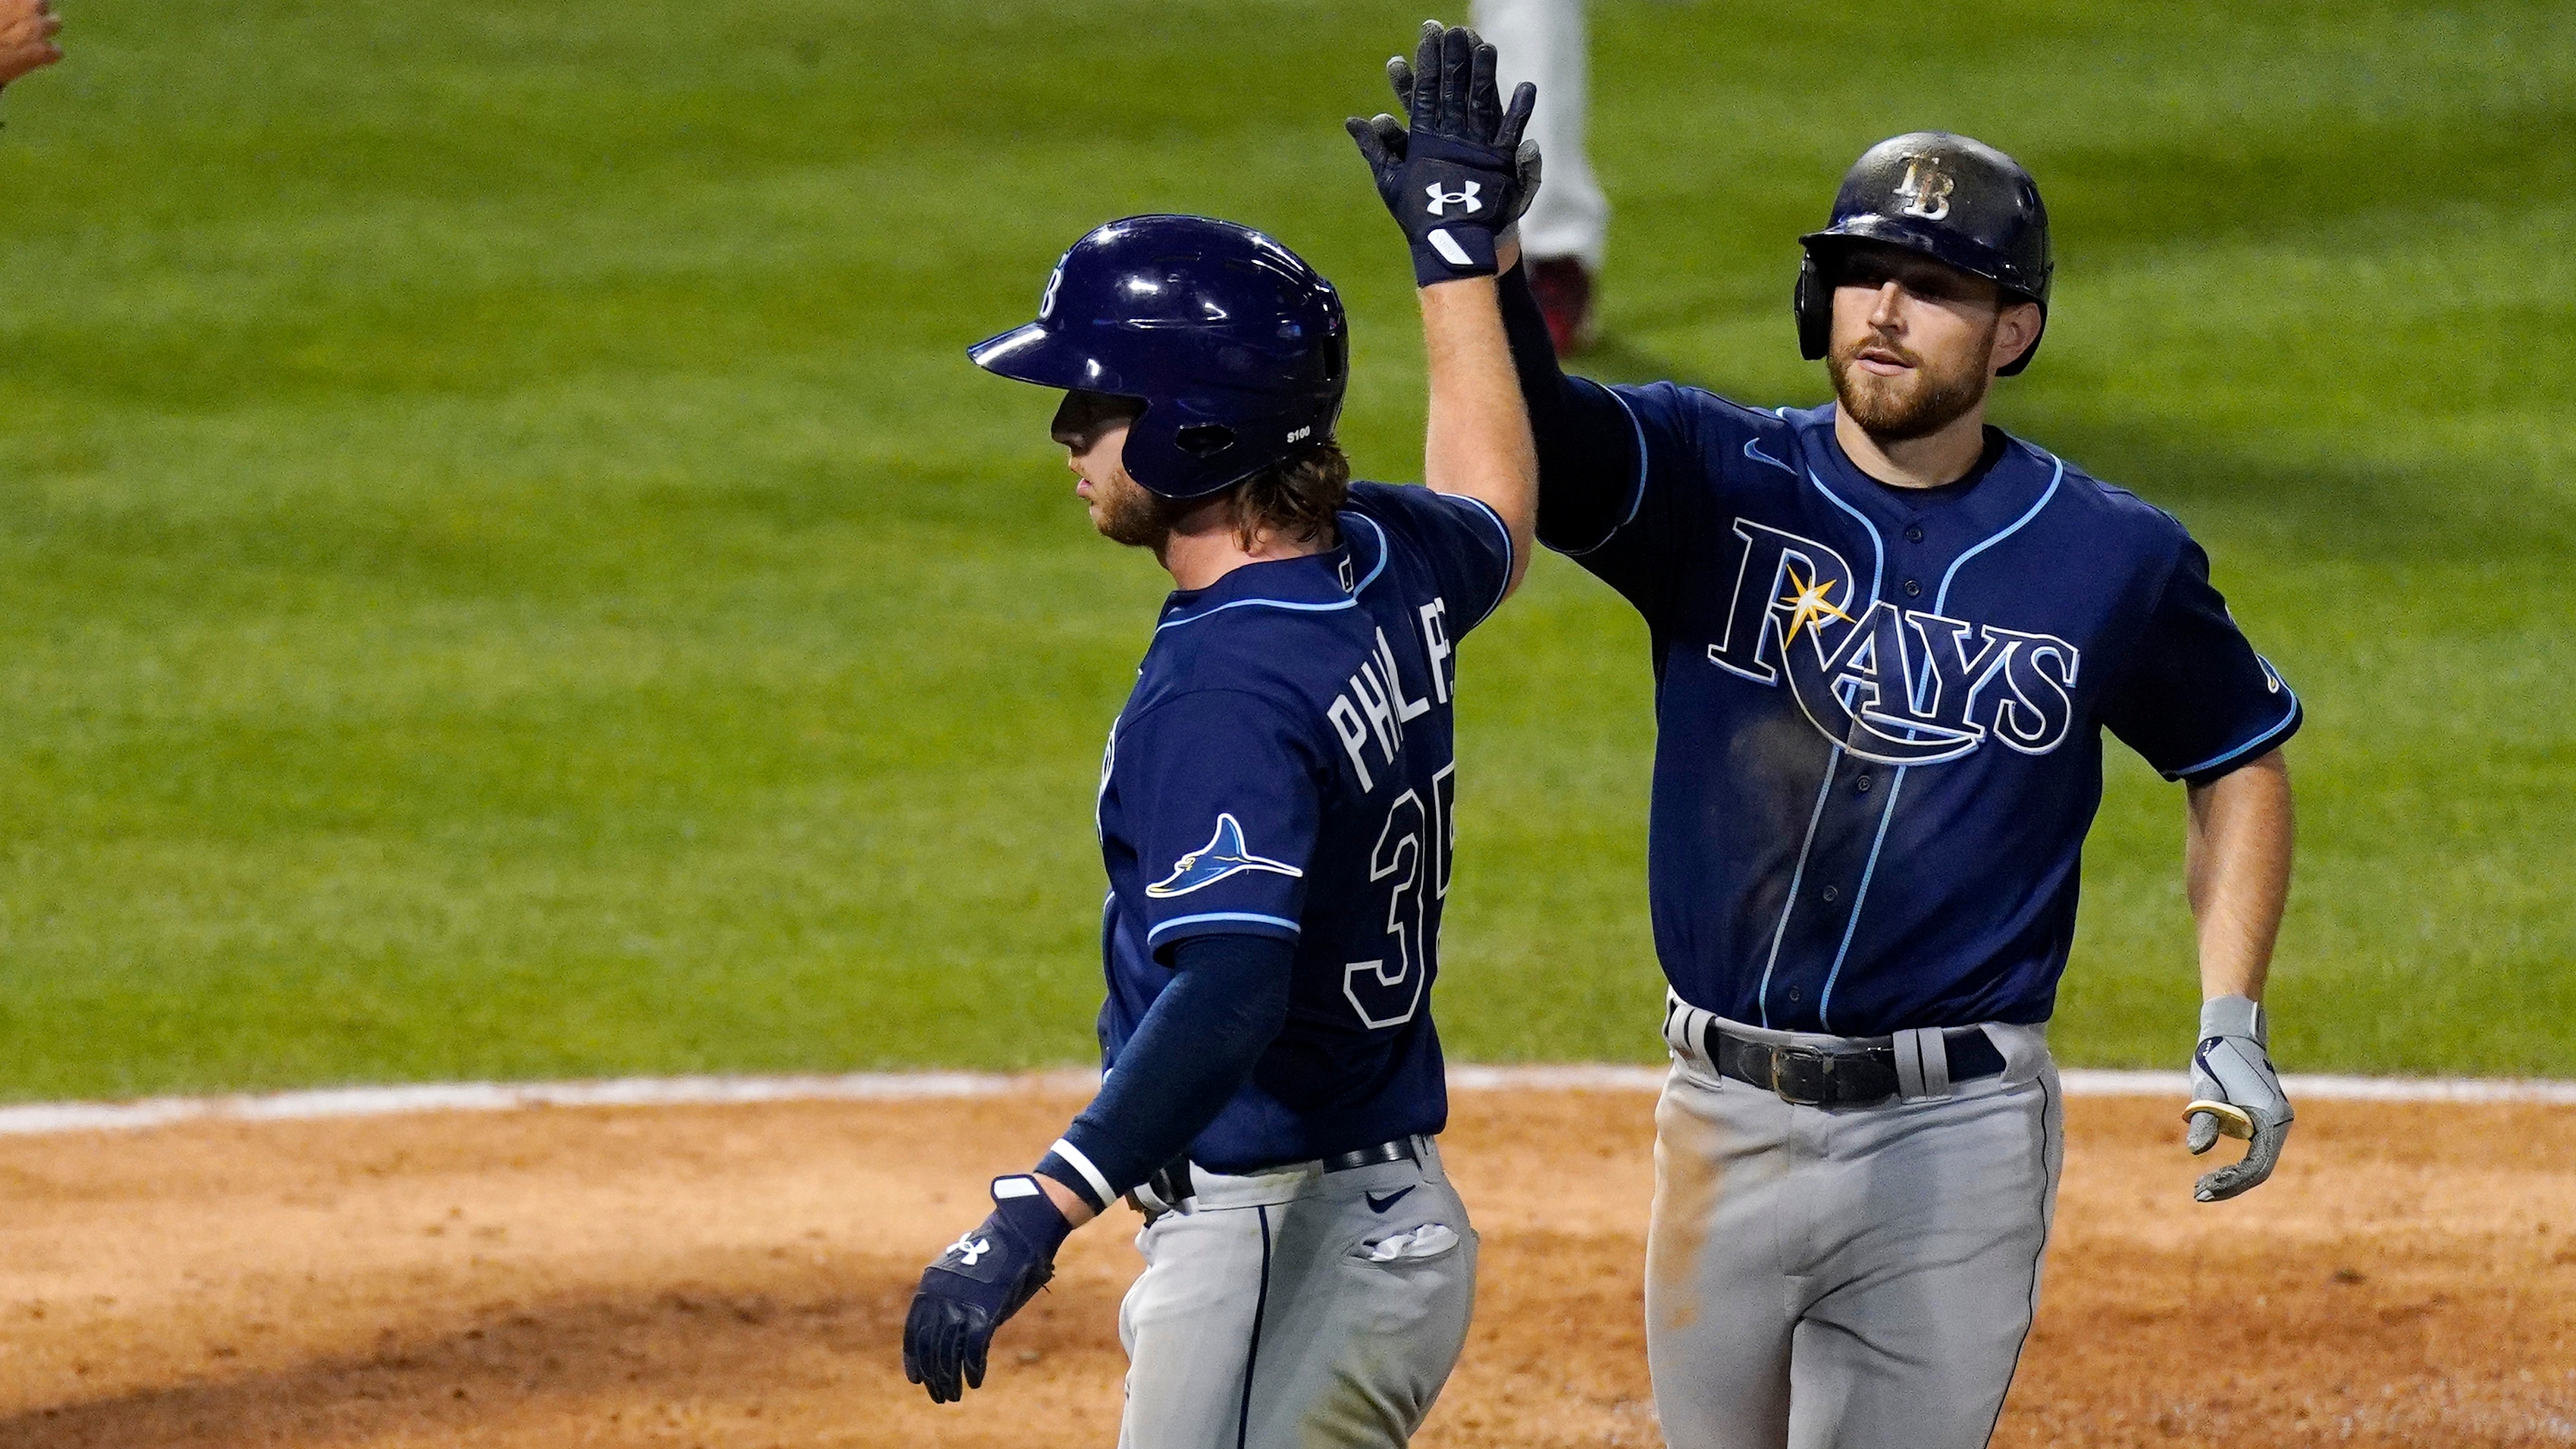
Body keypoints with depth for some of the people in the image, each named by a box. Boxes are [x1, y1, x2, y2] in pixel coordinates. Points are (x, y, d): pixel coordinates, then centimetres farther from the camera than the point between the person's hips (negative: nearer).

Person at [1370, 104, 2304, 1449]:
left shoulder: (2114, 559, -1)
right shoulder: (1715, 483, -3)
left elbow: (2239, 756, 15)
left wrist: (2232, 1029, 6)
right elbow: (1528, 430, -22)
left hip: (1953, 1142, -2)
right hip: (1725, 1121, 2)